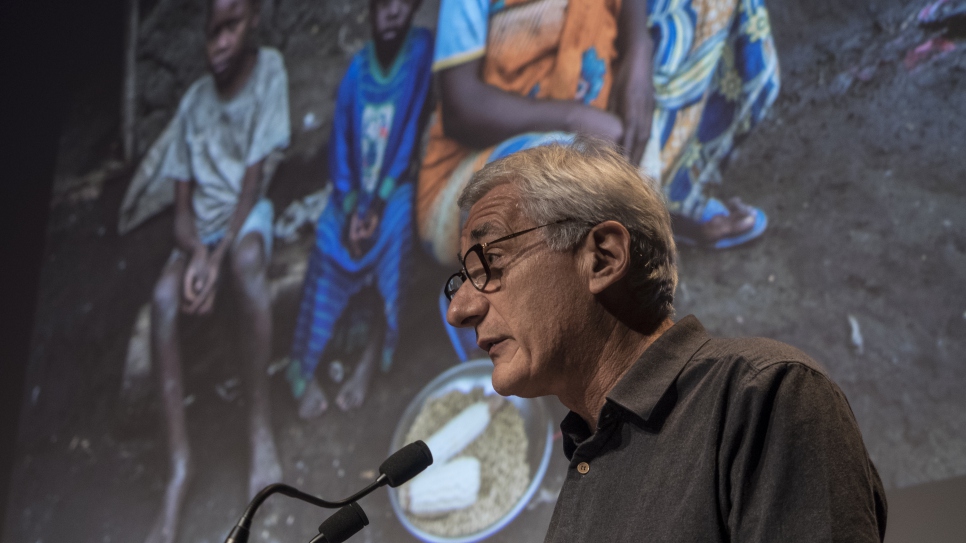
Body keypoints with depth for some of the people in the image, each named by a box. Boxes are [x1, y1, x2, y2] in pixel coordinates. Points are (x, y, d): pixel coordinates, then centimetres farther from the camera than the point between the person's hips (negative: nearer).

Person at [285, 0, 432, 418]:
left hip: (394, 190, -4)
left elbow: (412, 133, -11)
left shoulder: (422, 51, -6)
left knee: (395, 226, -29)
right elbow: (340, 141, 3)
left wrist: (378, 205, -17)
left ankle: (372, 358, -27)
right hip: (355, 192, 4)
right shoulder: (357, 70, 5)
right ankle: (302, 371, -18)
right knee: (329, 244, -14)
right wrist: (351, 205, -12)